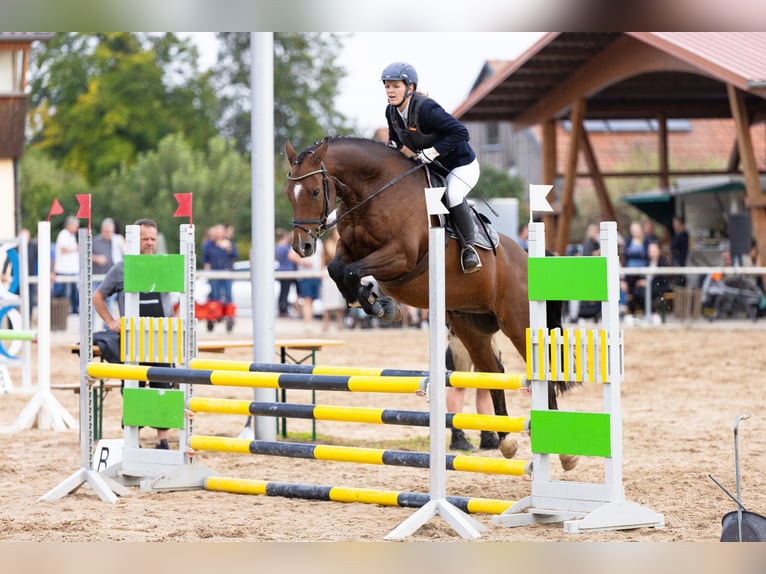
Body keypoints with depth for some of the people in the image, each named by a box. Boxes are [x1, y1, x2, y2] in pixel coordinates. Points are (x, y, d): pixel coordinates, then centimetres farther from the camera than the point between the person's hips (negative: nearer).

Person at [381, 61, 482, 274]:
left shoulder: (426, 108, -31)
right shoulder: (391, 111, -7)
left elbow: (460, 132, -32)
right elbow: (394, 137, 13)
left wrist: (434, 151, -36)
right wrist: (395, 147, -10)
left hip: (461, 165, -8)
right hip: (429, 167, 8)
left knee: (452, 196, -33)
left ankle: (468, 247, -12)